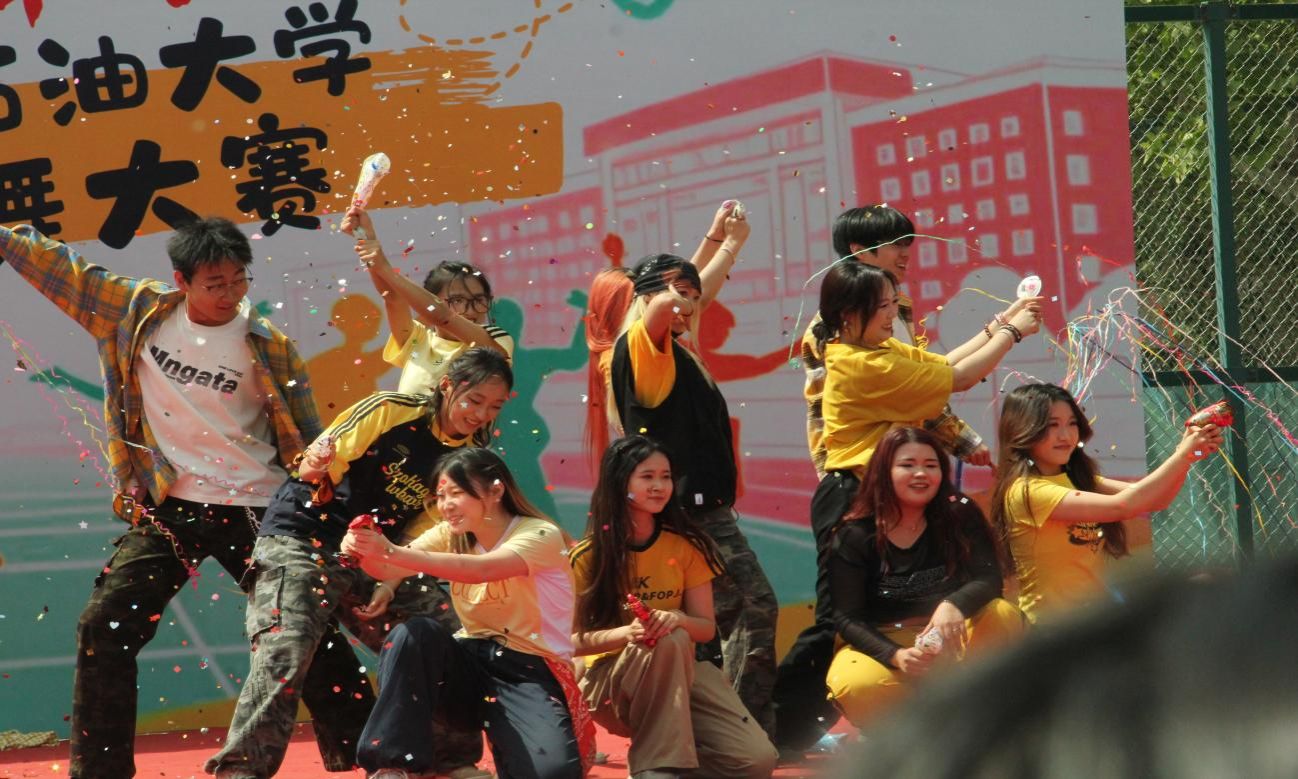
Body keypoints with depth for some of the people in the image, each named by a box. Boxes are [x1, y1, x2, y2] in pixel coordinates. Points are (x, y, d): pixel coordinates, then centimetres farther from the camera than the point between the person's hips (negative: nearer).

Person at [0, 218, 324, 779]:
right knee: (105, 629, -6)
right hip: (169, 508, 2)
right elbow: (55, 265, 5)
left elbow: (306, 436, 2)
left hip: (256, 511, -1)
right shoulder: (137, 311, 0)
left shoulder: (268, 345, -4)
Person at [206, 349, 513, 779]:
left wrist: (391, 582, -9)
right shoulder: (391, 410, -12)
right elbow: (321, 466, -11)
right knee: (285, 651, -21)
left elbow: (423, 533, 4)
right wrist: (315, 467, -34)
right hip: (304, 539, -6)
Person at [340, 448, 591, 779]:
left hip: (529, 671, -4)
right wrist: (365, 552, -36)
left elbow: (481, 570, -32)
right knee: (417, 633, -28)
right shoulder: (452, 535, 6)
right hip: (472, 662, 5)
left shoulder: (540, 535, -12)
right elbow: (389, 569, -11)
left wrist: (394, 552, -41)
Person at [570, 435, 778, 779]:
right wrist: (627, 633, -29)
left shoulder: (686, 546, 0)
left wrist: (679, 619, -24)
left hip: (678, 671, 3)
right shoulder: (588, 556, -8)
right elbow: (571, 640, -10)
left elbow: (706, 628, 0)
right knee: (669, 641, -38)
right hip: (610, 676, -3)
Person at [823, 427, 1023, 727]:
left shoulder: (959, 516, -2)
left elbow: (989, 578, -13)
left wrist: (954, 605, -36)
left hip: (949, 643, 2)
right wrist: (896, 656, -29)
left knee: (1004, 616, -27)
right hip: (879, 644, -2)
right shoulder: (853, 537, -7)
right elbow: (846, 618, -11)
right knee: (856, 688, -36)